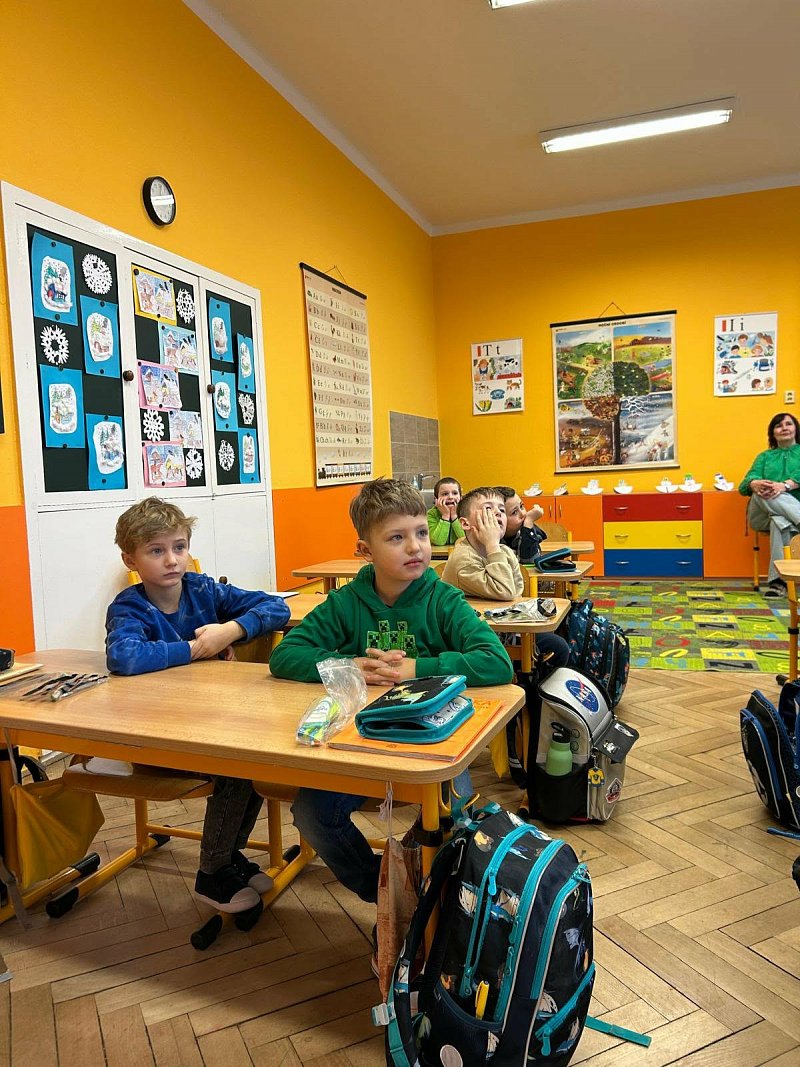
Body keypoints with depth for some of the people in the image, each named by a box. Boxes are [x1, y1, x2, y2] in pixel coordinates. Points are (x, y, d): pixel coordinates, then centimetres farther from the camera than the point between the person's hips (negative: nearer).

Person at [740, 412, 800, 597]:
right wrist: (756, 483, -22)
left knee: (780, 520, -40)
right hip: (762, 514, 1)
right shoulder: (764, 456, 29)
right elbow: (750, 477, 6)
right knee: (763, 492, -37)